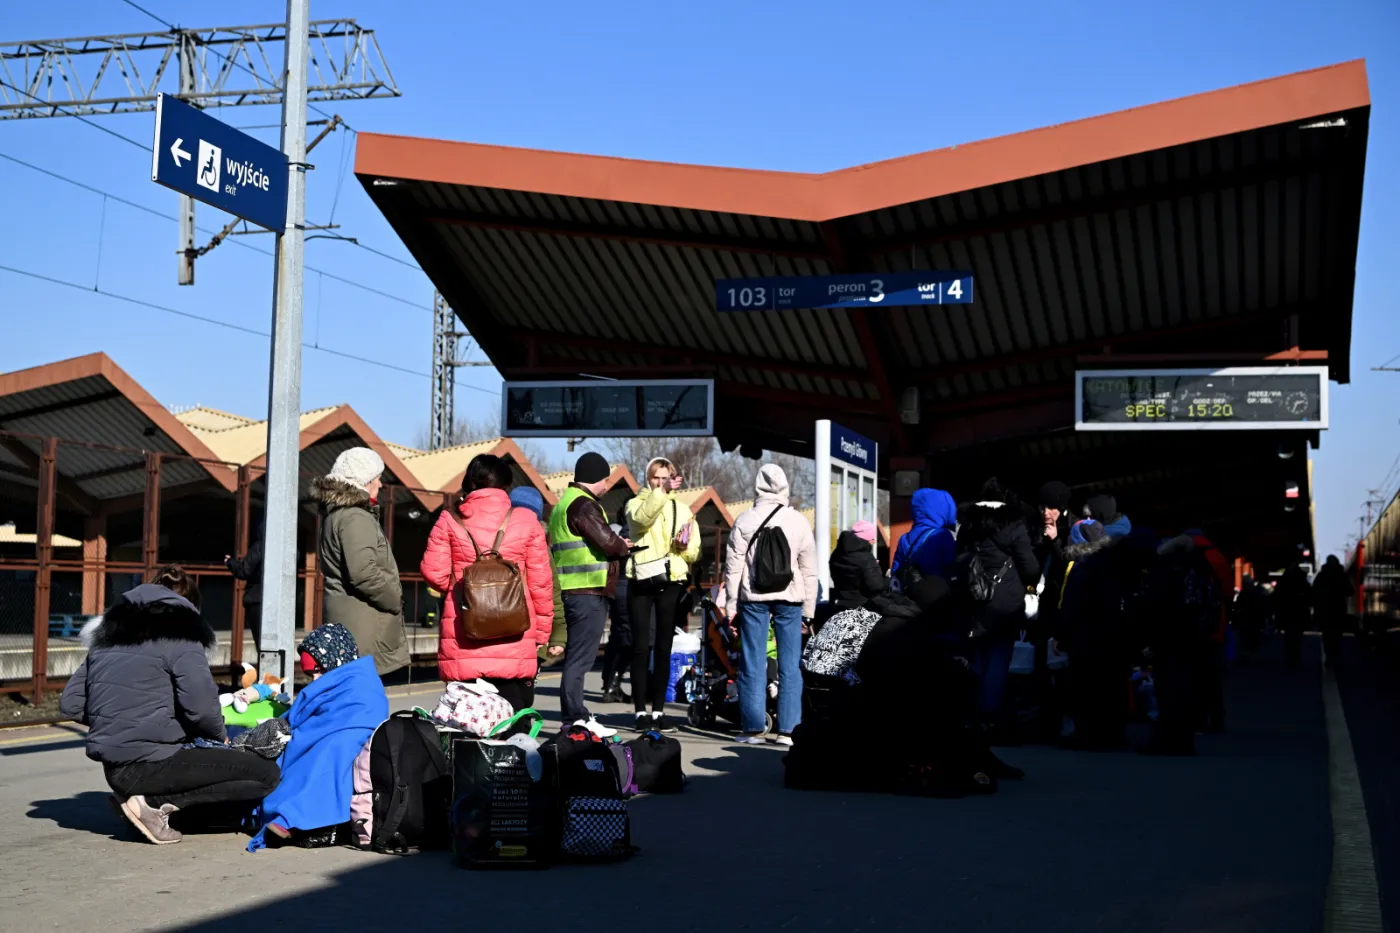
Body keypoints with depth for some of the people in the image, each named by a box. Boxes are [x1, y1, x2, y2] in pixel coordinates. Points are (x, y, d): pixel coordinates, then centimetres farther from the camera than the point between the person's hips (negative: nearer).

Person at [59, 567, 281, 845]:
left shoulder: (110, 632, 17)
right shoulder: (179, 633, -5)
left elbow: (70, 704, 15)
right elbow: (200, 705, -18)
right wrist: (220, 736, 2)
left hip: (114, 769, 8)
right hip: (150, 764, -8)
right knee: (267, 773, -7)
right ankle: (154, 803, -12)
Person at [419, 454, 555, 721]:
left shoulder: (450, 519, 3)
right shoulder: (526, 521, 2)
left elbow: (433, 572, 0)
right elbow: (541, 580, 2)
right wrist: (542, 630, 11)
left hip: (462, 641, 1)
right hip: (514, 640, -1)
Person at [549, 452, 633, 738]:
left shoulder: (565, 502, 21)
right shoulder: (583, 504, -13)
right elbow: (607, 541, -19)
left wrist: (618, 546, 8)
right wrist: (623, 545, 1)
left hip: (576, 591, 11)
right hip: (589, 592, -11)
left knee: (577, 657, 13)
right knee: (580, 658, -8)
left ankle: (577, 718, 19)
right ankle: (575, 720, -6)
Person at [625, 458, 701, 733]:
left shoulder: (682, 509, 14)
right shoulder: (637, 503, 7)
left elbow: (693, 553, 8)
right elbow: (641, 518, -20)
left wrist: (683, 546, -13)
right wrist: (662, 492, -29)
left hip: (671, 583, 2)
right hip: (641, 580, -2)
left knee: (663, 647, 5)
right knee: (641, 647, -3)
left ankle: (659, 710, 11)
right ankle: (640, 711, 0)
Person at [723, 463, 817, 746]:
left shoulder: (745, 521, -2)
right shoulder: (799, 522, 1)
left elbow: (733, 567, -1)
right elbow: (809, 570, 5)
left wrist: (731, 605, 7)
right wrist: (808, 610, 13)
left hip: (753, 598, 0)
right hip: (789, 598, 1)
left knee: (753, 665, 4)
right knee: (790, 666, 4)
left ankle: (752, 728, 4)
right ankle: (787, 730, 2)